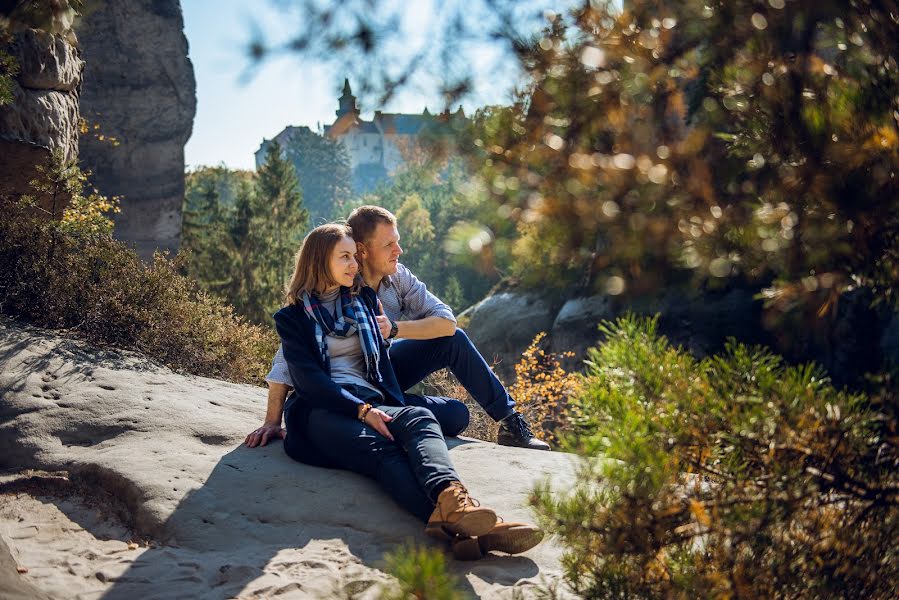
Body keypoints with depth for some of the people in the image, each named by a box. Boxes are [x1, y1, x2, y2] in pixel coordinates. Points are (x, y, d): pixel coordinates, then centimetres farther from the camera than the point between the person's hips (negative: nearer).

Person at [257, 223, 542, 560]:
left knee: (419, 418, -33)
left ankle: (450, 501, -66)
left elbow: (382, 359, 20)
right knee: (379, 448, -37)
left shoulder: (364, 301, 26)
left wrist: (398, 409, -1)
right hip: (323, 410, -4)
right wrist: (361, 410, -19)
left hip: (372, 403, 4)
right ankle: (450, 520, -67)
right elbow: (308, 379, -2)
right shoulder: (293, 317, 13)